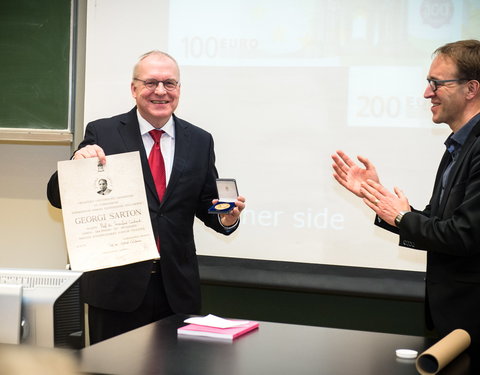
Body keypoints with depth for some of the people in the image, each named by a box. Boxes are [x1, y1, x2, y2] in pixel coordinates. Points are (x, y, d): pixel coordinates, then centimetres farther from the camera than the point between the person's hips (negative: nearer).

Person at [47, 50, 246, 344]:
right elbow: (58, 198, -3)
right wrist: (78, 164, -23)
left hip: (177, 287, 3)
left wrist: (226, 219, -9)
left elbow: (205, 204, 13)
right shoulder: (102, 133, -2)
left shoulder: (200, 141, 7)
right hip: (116, 284, -2)